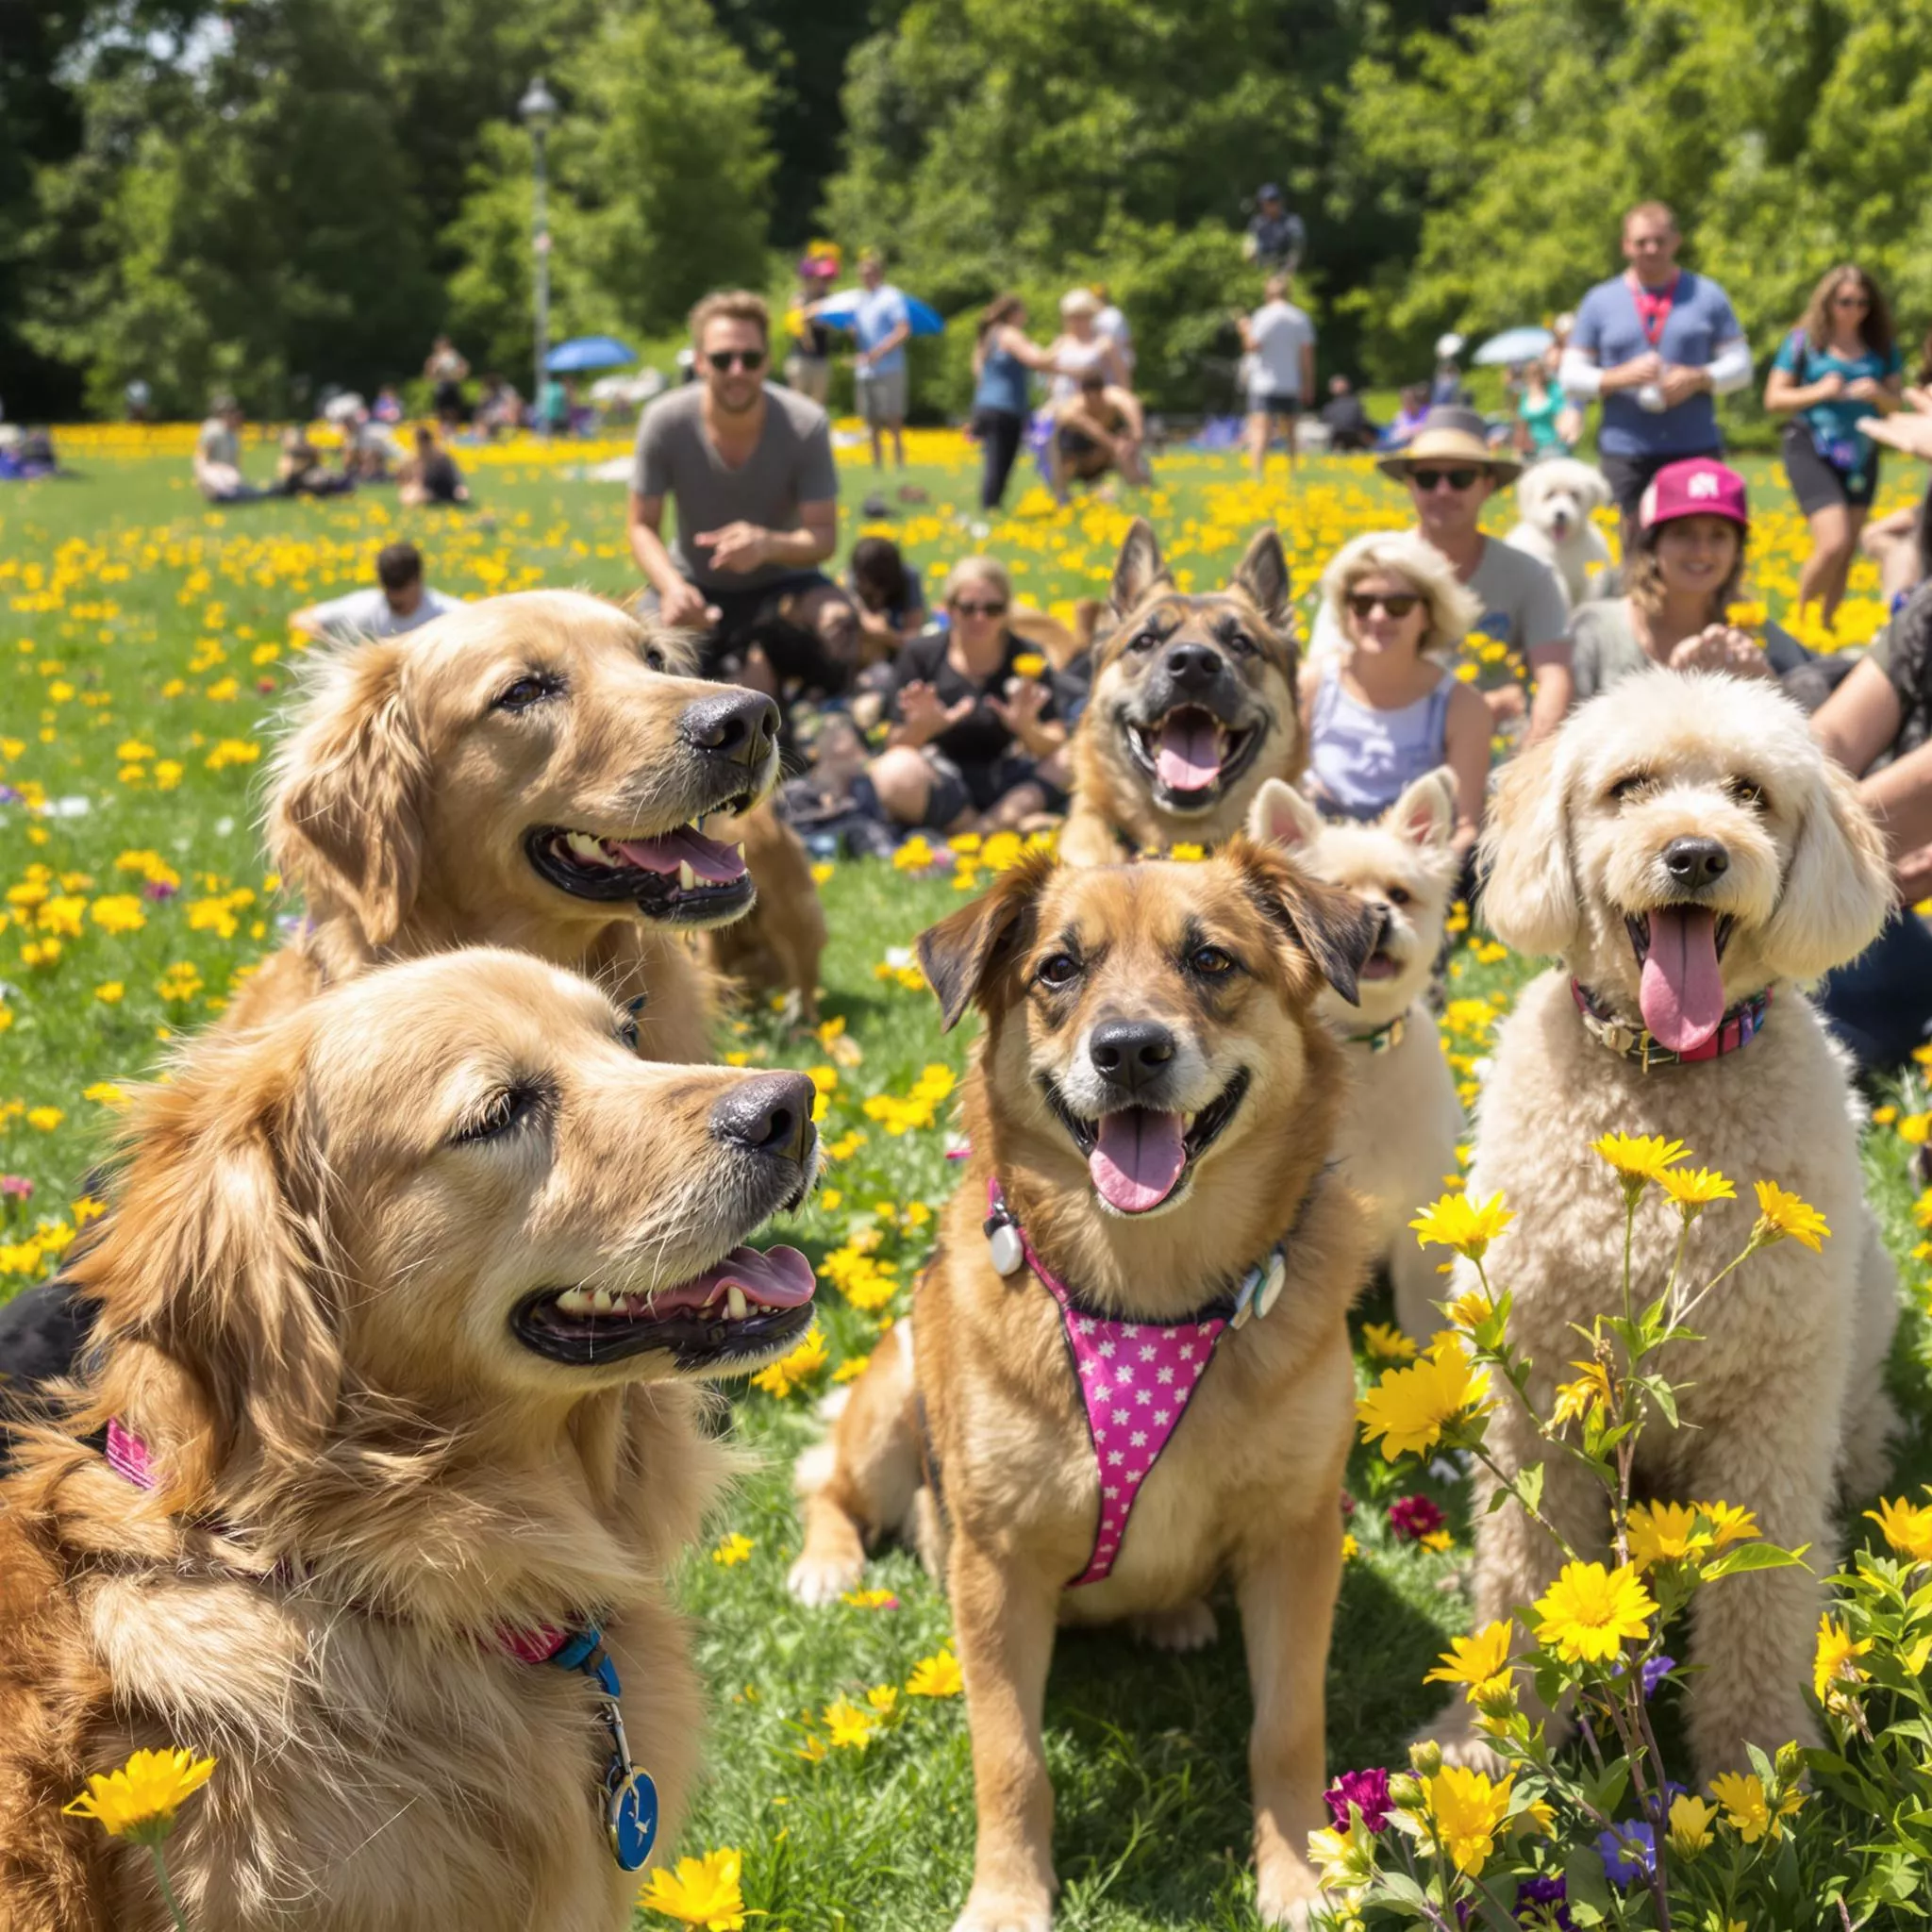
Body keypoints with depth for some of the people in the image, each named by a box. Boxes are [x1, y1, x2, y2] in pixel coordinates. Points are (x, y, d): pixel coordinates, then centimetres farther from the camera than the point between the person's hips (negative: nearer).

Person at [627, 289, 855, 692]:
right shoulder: (664, 421, -19)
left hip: (779, 580, -1)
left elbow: (825, 537, -19)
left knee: (837, 626, -32)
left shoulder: (805, 424, -21)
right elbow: (643, 528, -11)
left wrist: (769, 544, -42)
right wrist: (671, 587, -33)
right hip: (695, 585, 1)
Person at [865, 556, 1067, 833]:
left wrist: (1028, 730, -27)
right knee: (894, 772, -36)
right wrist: (920, 729, -28)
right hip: (938, 777, -2)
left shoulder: (1025, 658, 1)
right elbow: (895, 748, -5)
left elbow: (1057, 746, -5)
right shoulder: (922, 653, -2)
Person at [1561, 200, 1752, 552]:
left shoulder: (1707, 296, 9)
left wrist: (1698, 379, -11)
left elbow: (1740, 365, 9)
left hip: (1696, 448, 0)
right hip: (1627, 453, 0)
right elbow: (1572, 378, 7)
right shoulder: (1600, 302, 8)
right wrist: (1621, 377, -12)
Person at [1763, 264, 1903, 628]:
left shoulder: (1882, 347, 7)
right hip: (1812, 450, -4)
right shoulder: (1803, 341, -2)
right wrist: (1820, 392, -16)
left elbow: (1896, 403, 11)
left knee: (1847, 551, 7)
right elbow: (1773, 400, -1)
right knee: (1833, 544, -17)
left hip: (1861, 456, 4)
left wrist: (1877, 393, -11)